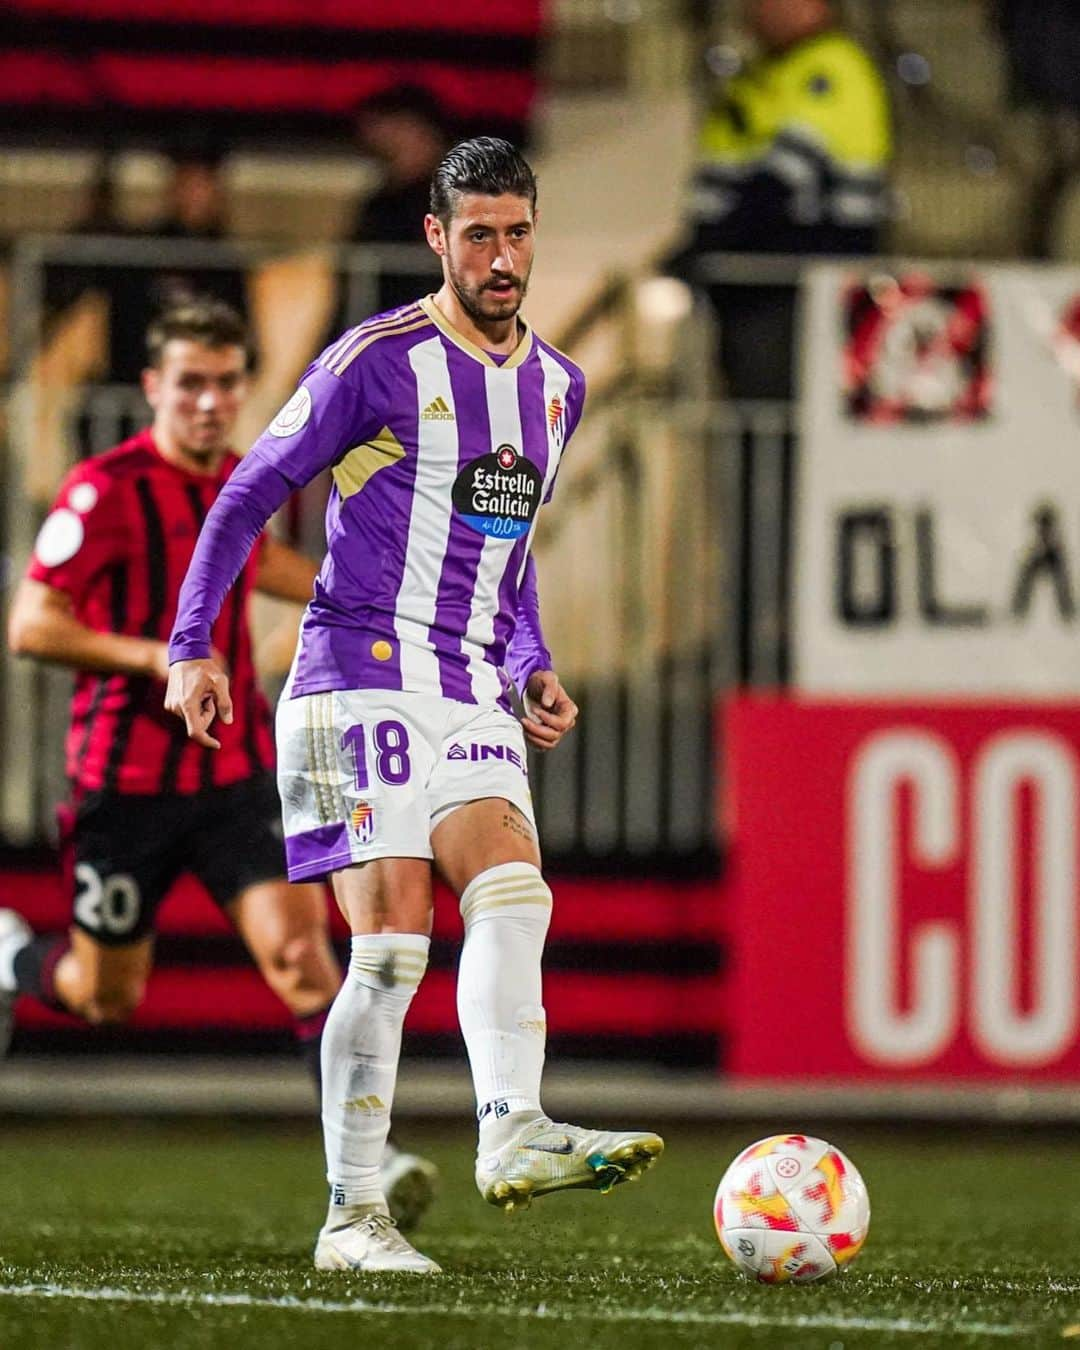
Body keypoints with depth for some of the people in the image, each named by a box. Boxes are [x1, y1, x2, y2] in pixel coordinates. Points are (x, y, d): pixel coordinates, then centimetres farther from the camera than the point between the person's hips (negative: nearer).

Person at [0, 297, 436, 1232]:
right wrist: (155, 656, -27)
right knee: (109, 997, 9)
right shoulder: (107, 489, -14)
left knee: (299, 949, -15)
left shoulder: (237, 480, 7)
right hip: (127, 779, -4)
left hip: (237, 772, 4)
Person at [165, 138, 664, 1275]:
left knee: (514, 898, -18)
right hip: (364, 679, -6)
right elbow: (249, 496, 1)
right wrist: (193, 646, -6)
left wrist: (532, 670, 15)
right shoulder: (377, 362, -5)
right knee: (391, 945, -11)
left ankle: (512, 1136, -33)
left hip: (471, 693, 6)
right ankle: (353, 1216, -7)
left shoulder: (556, 387, 15)